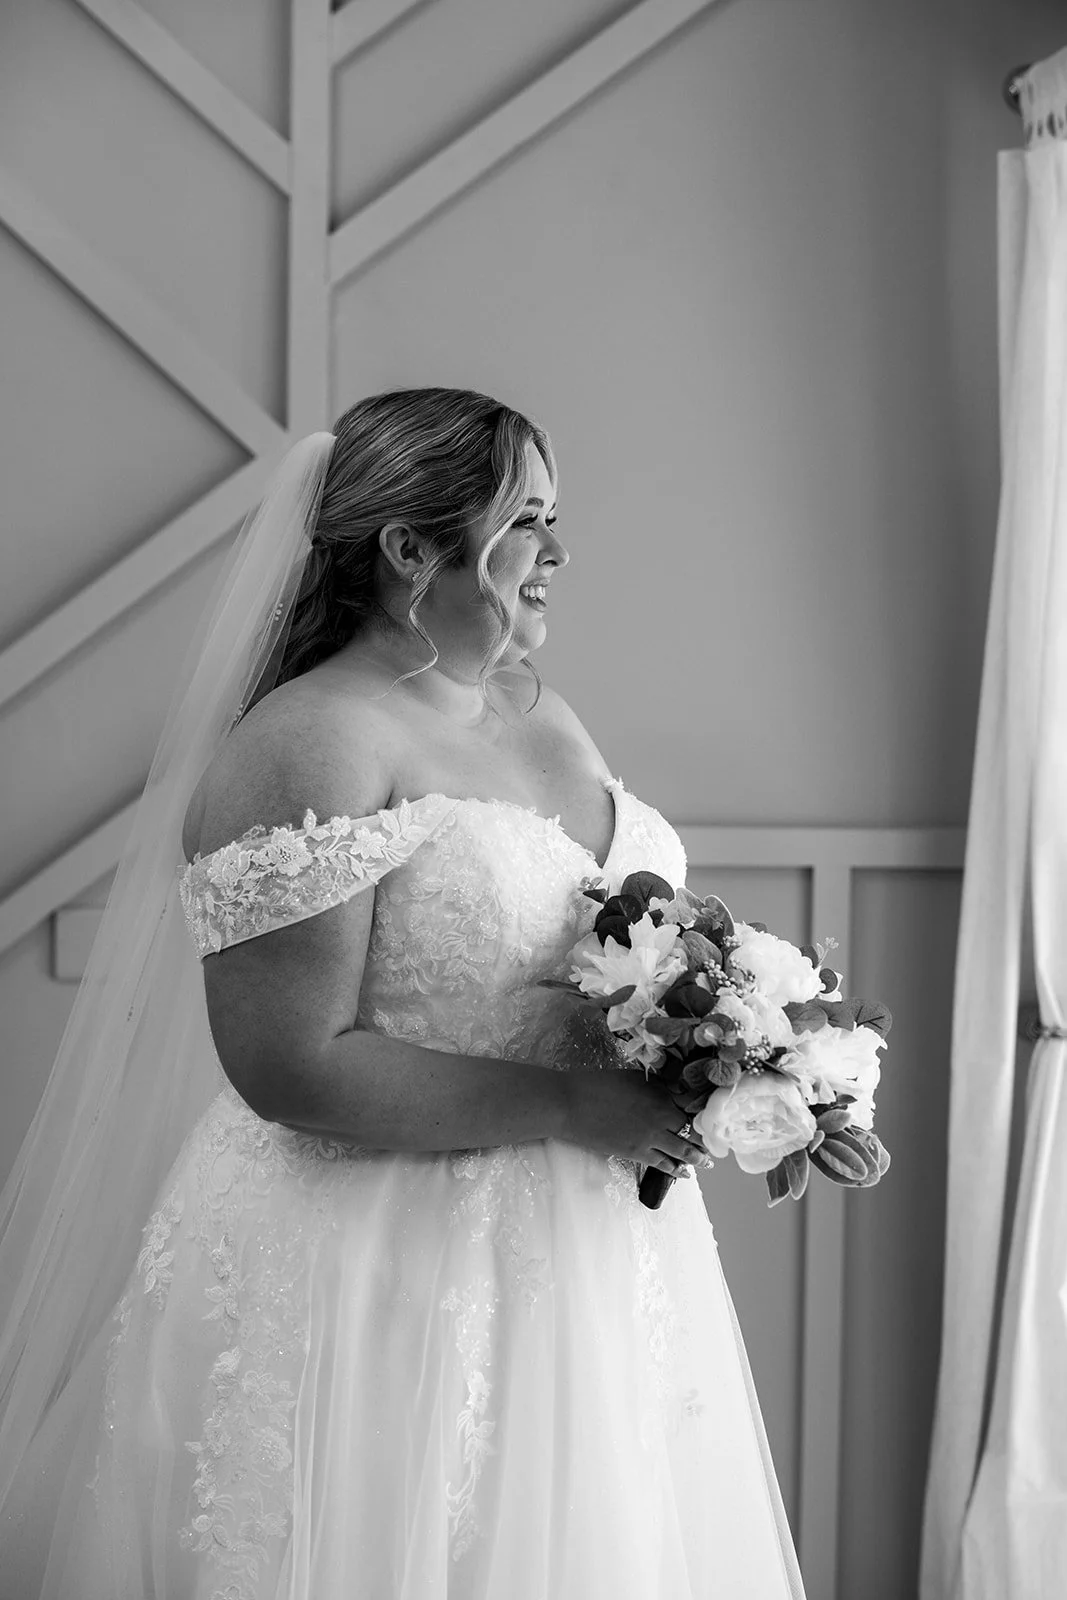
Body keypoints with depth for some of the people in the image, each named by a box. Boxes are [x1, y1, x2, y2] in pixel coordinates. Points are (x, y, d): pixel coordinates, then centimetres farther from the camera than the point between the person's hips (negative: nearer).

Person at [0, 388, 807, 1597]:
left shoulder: (550, 722, 11)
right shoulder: (307, 746, -15)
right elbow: (293, 1068, -21)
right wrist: (567, 1105, -20)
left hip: (581, 1263, 8)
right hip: (377, 1284, -8)